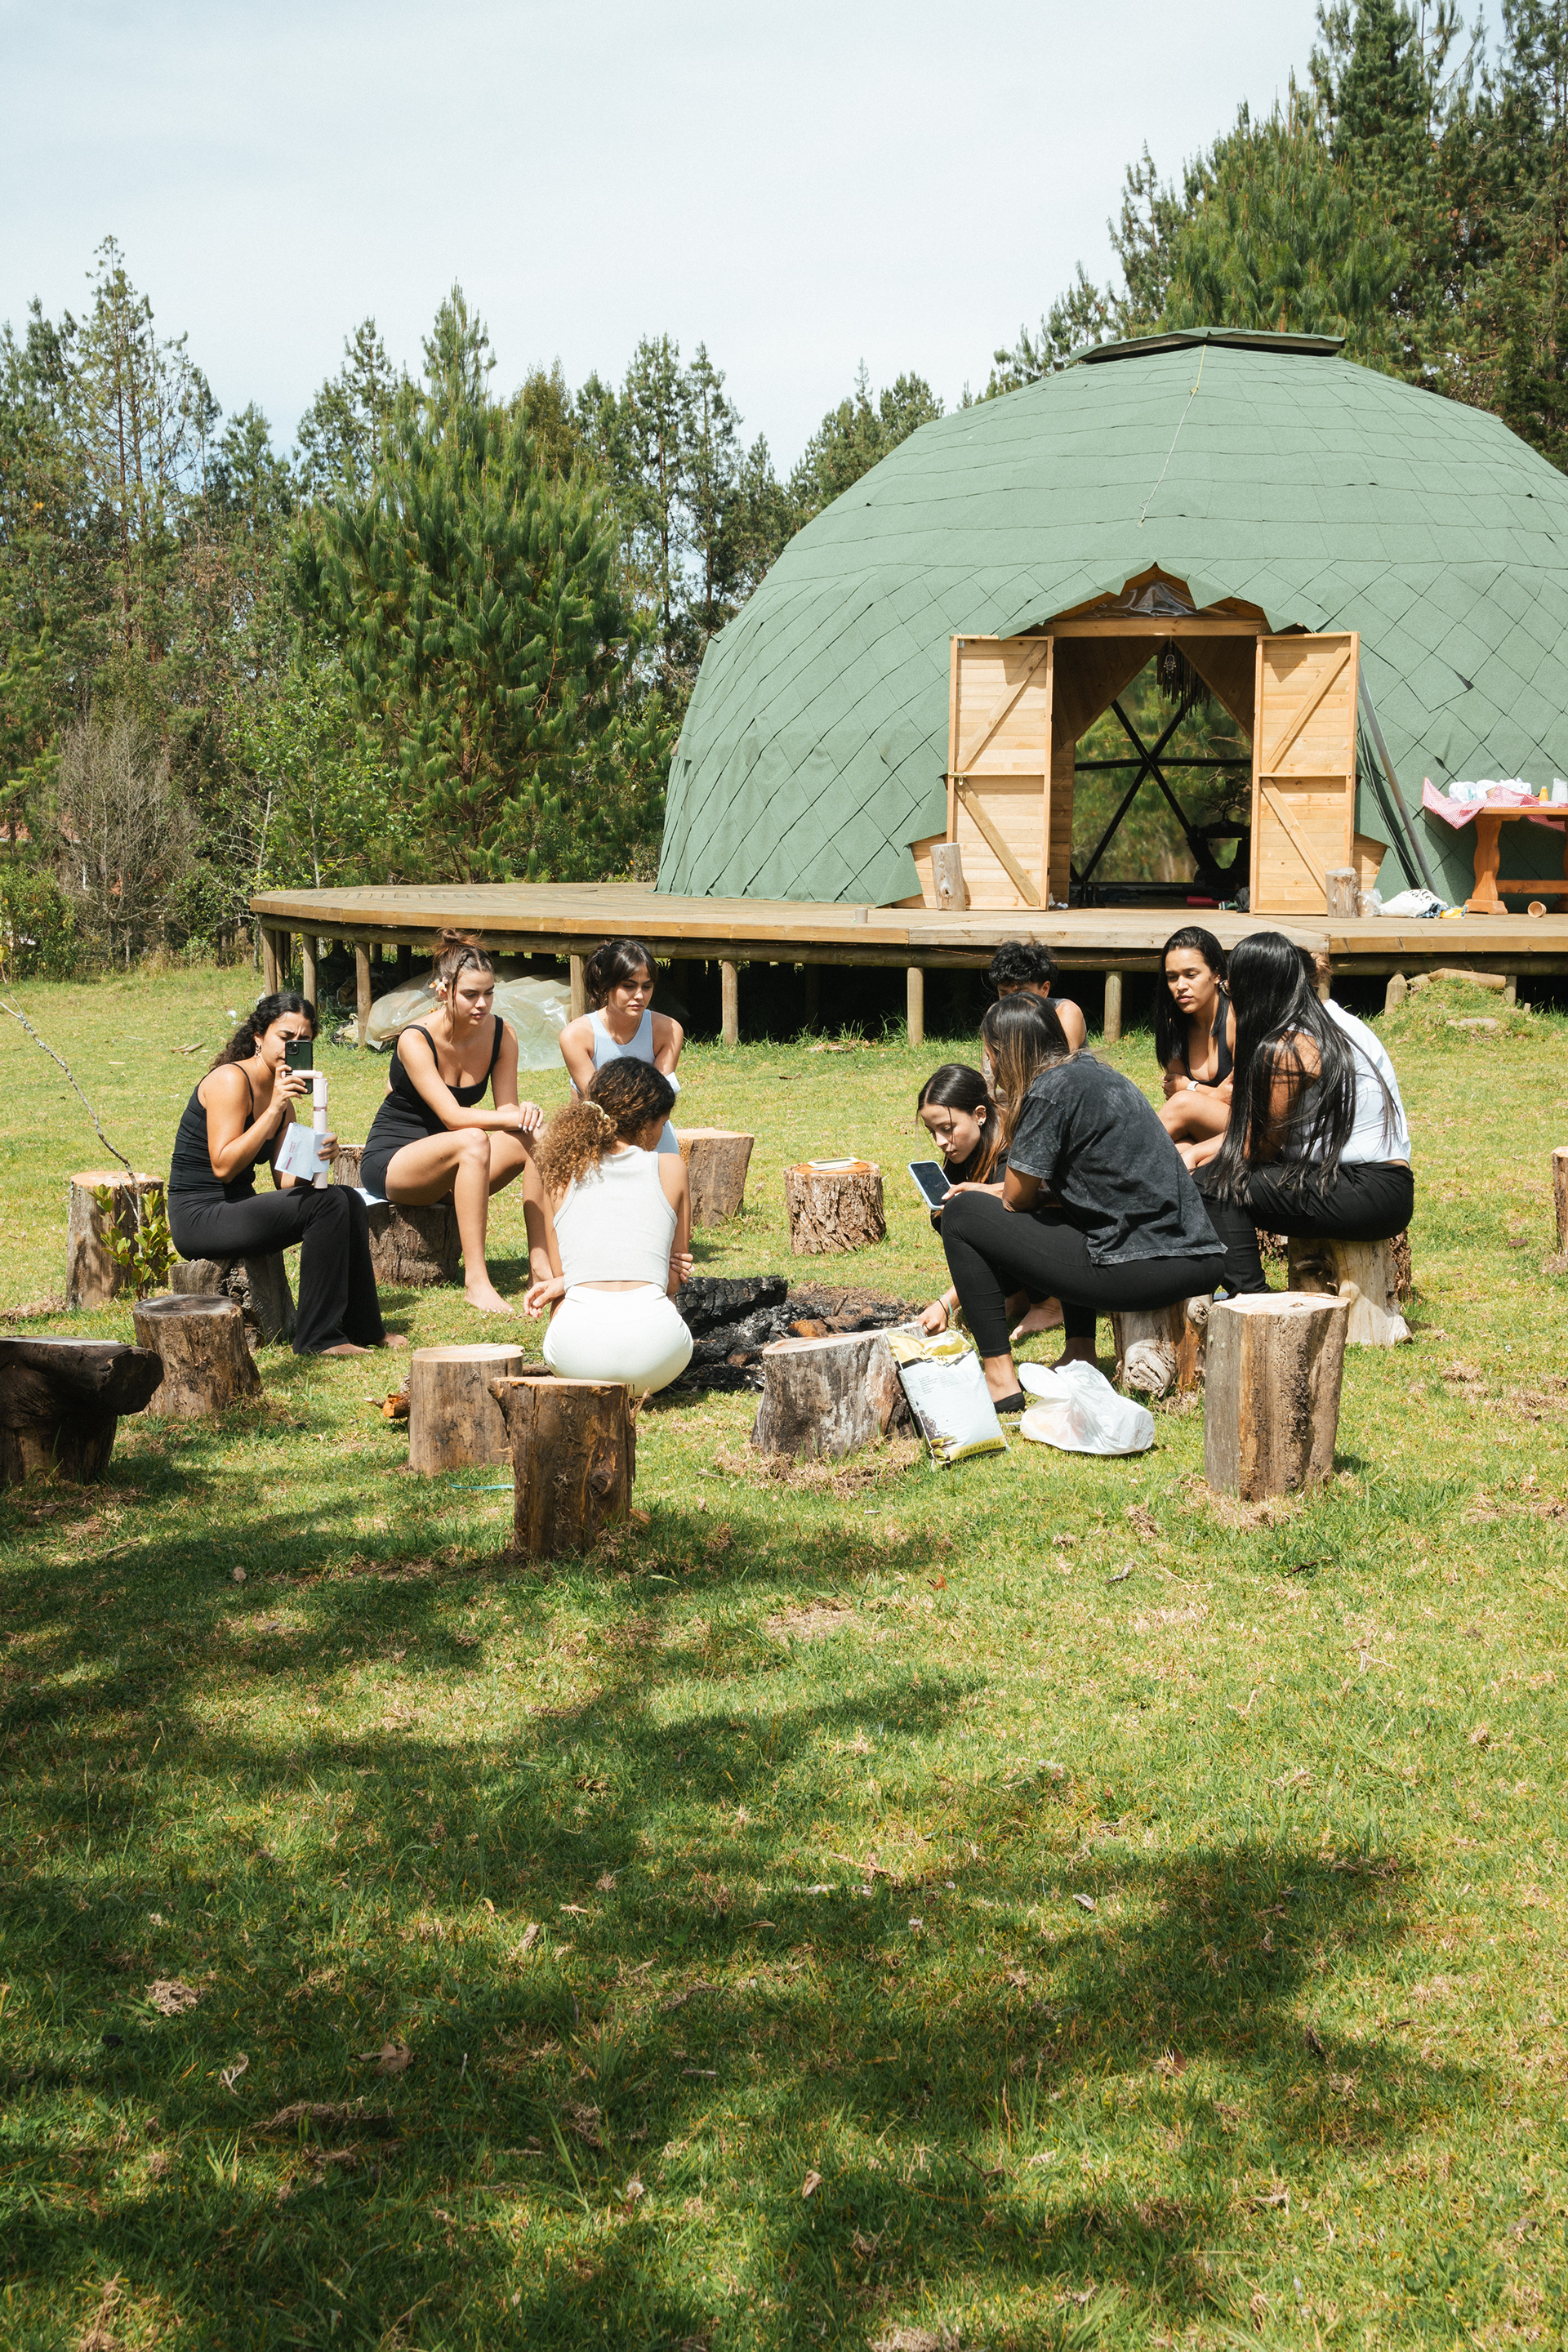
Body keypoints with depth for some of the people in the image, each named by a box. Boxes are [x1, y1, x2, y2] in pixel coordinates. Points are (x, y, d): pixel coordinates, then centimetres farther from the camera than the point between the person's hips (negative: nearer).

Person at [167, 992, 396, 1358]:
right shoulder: (231, 1080, -15)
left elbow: (286, 1180, 7)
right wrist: (274, 1110, -25)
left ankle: (363, 1327, 6)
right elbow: (223, 1166, -23)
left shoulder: (282, 1096, 12)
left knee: (350, 1201, -2)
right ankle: (317, 1338, -16)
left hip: (235, 1209, 9)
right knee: (327, 1203, -21)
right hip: (199, 1218, -9)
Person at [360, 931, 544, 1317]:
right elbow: (452, 1116, -29)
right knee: (473, 1142, -36)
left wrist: (526, 1112, -30)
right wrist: (516, 1118, -41)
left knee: (538, 1142, -20)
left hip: (448, 1163, 6)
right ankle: (475, 1280, -37)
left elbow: (506, 1109, -6)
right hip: (389, 1162, -5)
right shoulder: (415, 1040, -21)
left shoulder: (500, 1035, -5)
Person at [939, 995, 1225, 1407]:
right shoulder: (1098, 1073, 20)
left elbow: (1017, 1199, 0)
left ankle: (1000, 1380, 2)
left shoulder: (1049, 1091, -8)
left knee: (962, 1215, 2)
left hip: (1140, 1272, -9)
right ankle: (1080, 1353, 24)